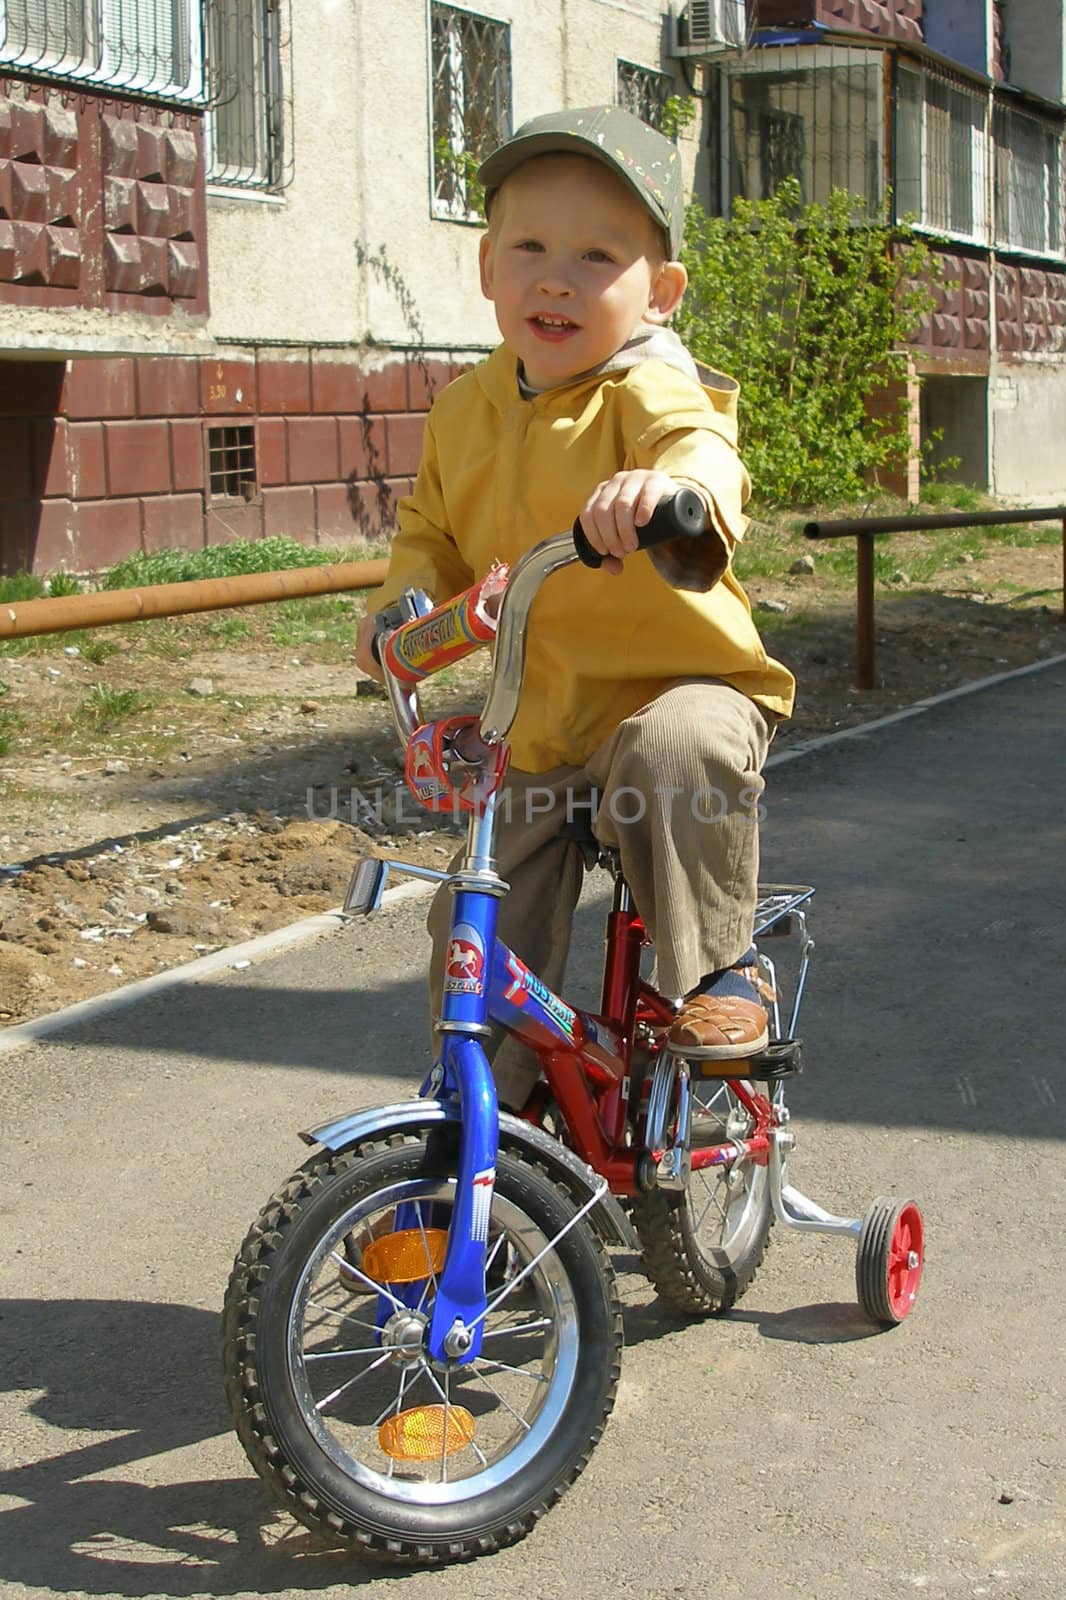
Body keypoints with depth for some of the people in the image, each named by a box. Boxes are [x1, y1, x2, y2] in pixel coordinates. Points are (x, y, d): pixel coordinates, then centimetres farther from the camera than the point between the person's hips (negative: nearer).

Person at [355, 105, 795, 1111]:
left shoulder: (646, 386, -16)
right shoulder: (465, 410, 3)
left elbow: (700, 447, -38)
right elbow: (432, 529, 18)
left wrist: (673, 484, -62)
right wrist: (404, 599, -3)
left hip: (679, 682, -5)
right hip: (542, 725, 5)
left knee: (676, 751, -39)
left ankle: (719, 966, -16)